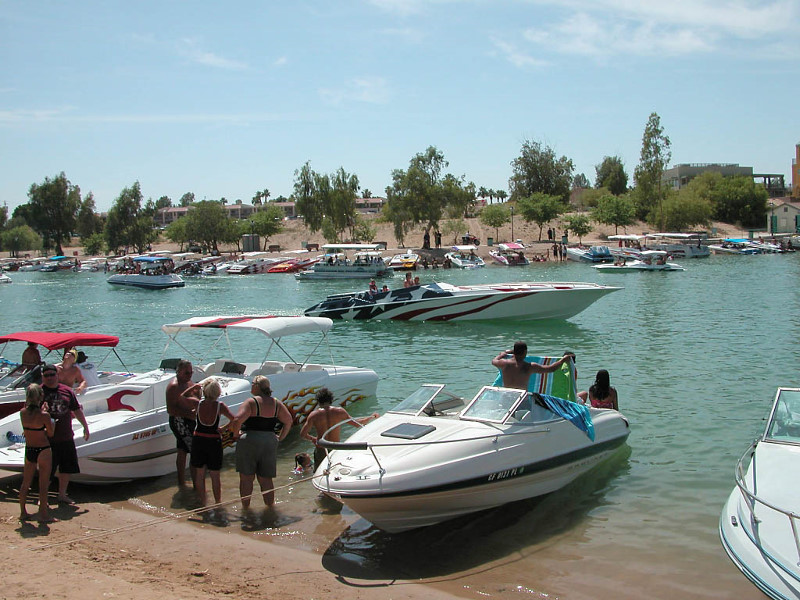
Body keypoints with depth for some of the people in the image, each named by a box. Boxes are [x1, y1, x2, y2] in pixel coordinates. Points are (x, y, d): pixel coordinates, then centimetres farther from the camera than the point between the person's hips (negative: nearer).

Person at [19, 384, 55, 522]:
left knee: (25, 483, 16)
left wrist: (42, 410, 13)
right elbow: (50, 434, -7)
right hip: (43, 451, -5)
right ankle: (43, 514, 7)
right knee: (43, 484, 4)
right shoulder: (44, 415, -18)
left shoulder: (22, 413, -5)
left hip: (28, 450, 5)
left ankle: (23, 512, 25)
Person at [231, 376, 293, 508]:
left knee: (246, 478, 7)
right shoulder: (276, 403, 6)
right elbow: (288, 420, 7)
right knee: (266, 479, 15)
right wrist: (281, 437, 13)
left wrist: (235, 434, -6)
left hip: (249, 441, -5)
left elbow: (237, 420, -22)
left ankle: (245, 506, 14)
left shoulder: (251, 402, -11)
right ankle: (270, 506, 19)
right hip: (270, 442, 5)